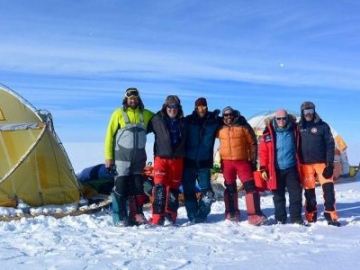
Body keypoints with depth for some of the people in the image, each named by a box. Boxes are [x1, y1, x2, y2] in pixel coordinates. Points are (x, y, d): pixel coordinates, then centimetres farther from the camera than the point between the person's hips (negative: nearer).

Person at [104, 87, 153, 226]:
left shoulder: (146, 114, 8)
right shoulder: (119, 113, -2)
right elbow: (109, 135, -2)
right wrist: (108, 157, -6)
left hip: (139, 156, 4)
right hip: (122, 156, -4)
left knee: (137, 186, 7)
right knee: (121, 186, -5)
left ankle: (137, 215, 16)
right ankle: (119, 217, 2)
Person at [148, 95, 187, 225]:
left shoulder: (182, 122, 13)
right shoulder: (157, 119, 3)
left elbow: (185, 140, 25)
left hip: (177, 159, 3)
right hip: (161, 158, -3)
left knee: (174, 188, 7)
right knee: (159, 187, -12)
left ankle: (170, 216, 15)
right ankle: (157, 217, -9)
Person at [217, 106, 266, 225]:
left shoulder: (244, 127, -1)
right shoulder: (221, 129, 5)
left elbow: (253, 143, 1)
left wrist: (253, 160, -1)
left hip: (243, 161, -2)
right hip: (227, 162, 3)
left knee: (250, 186, -9)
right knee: (230, 188, 11)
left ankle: (254, 215, -8)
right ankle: (232, 213, 23)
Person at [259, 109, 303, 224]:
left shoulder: (294, 131, 0)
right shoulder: (269, 133, -4)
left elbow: (299, 149, 11)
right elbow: (263, 151, -2)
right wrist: (263, 169, -6)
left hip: (291, 168, 1)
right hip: (276, 170, -1)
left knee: (296, 193, 0)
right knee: (278, 196, 9)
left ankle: (296, 218, 10)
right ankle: (280, 219, 19)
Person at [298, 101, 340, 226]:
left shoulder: (322, 126, 2)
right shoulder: (299, 127, 8)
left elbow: (330, 145, -2)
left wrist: (330, 164, -10)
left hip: (322, 162, -1)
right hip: (306, 164, 2)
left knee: (328, 188, -9)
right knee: (309, 191, 6)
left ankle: (330, 215, -3)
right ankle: (311, 216, 14)